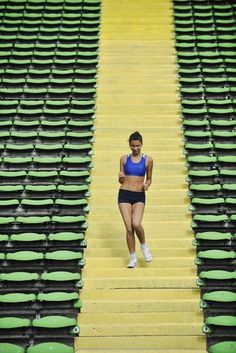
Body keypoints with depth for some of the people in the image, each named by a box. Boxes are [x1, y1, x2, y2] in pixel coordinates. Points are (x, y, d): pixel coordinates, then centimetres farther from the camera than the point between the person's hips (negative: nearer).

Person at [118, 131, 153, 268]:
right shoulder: (124, 159, 6)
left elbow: (149, 179, 13)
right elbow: (121, 181, 12)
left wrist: (147, 185, -9)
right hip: (124, 195, 1)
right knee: (129, 228, -2)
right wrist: (120, 177, -10)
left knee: (136, 224, -21)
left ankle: (144, 246, 9)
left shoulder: (148, 160, 3)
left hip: (139, 196, -1)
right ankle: (133, 258, 12)